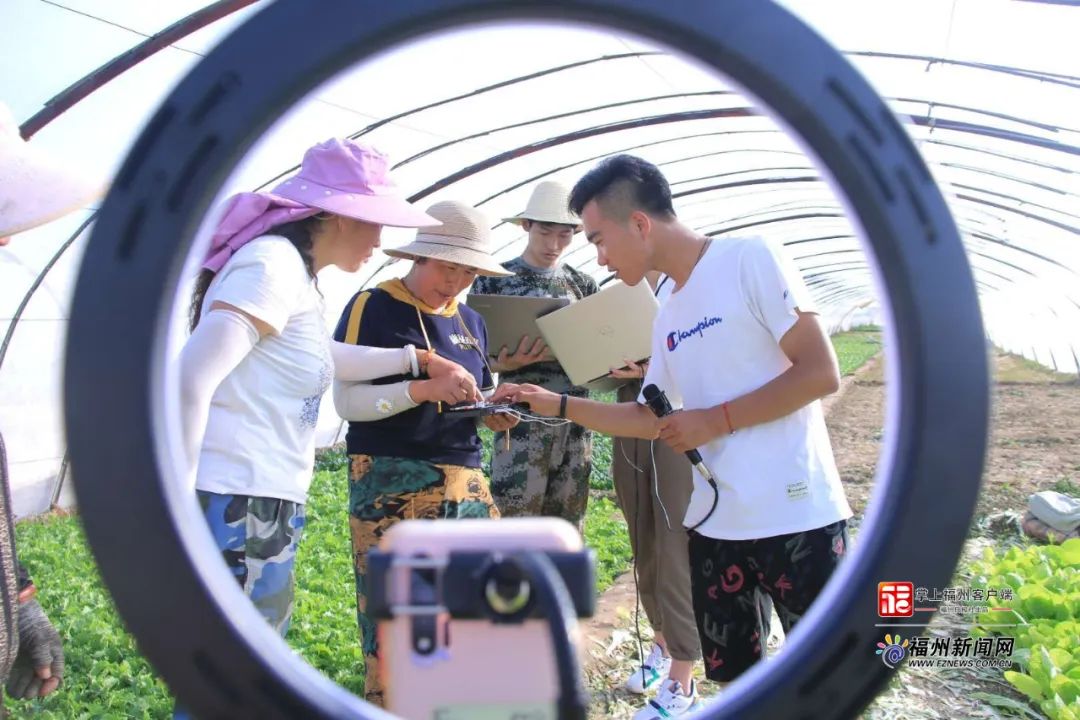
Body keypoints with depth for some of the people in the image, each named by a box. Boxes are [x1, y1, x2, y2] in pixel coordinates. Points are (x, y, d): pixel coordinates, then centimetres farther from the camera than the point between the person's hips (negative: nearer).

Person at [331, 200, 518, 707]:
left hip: (465, 482, 6)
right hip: (391, 484, -6)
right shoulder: (371, 307, -4)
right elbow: (347, 401, -10)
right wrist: (421, 389, -24)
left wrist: (493, 414, 1)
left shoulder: (470, 321, 14)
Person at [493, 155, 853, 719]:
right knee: (731, 674, 14)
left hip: (797, 515, -6)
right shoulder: (667, 317, 12)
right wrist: (555, 404, 12)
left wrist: (715, 420, -13)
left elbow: (821, 373, -15)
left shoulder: (749, 258, -10)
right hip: (716, 521, 7)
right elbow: (650, 420, 18)